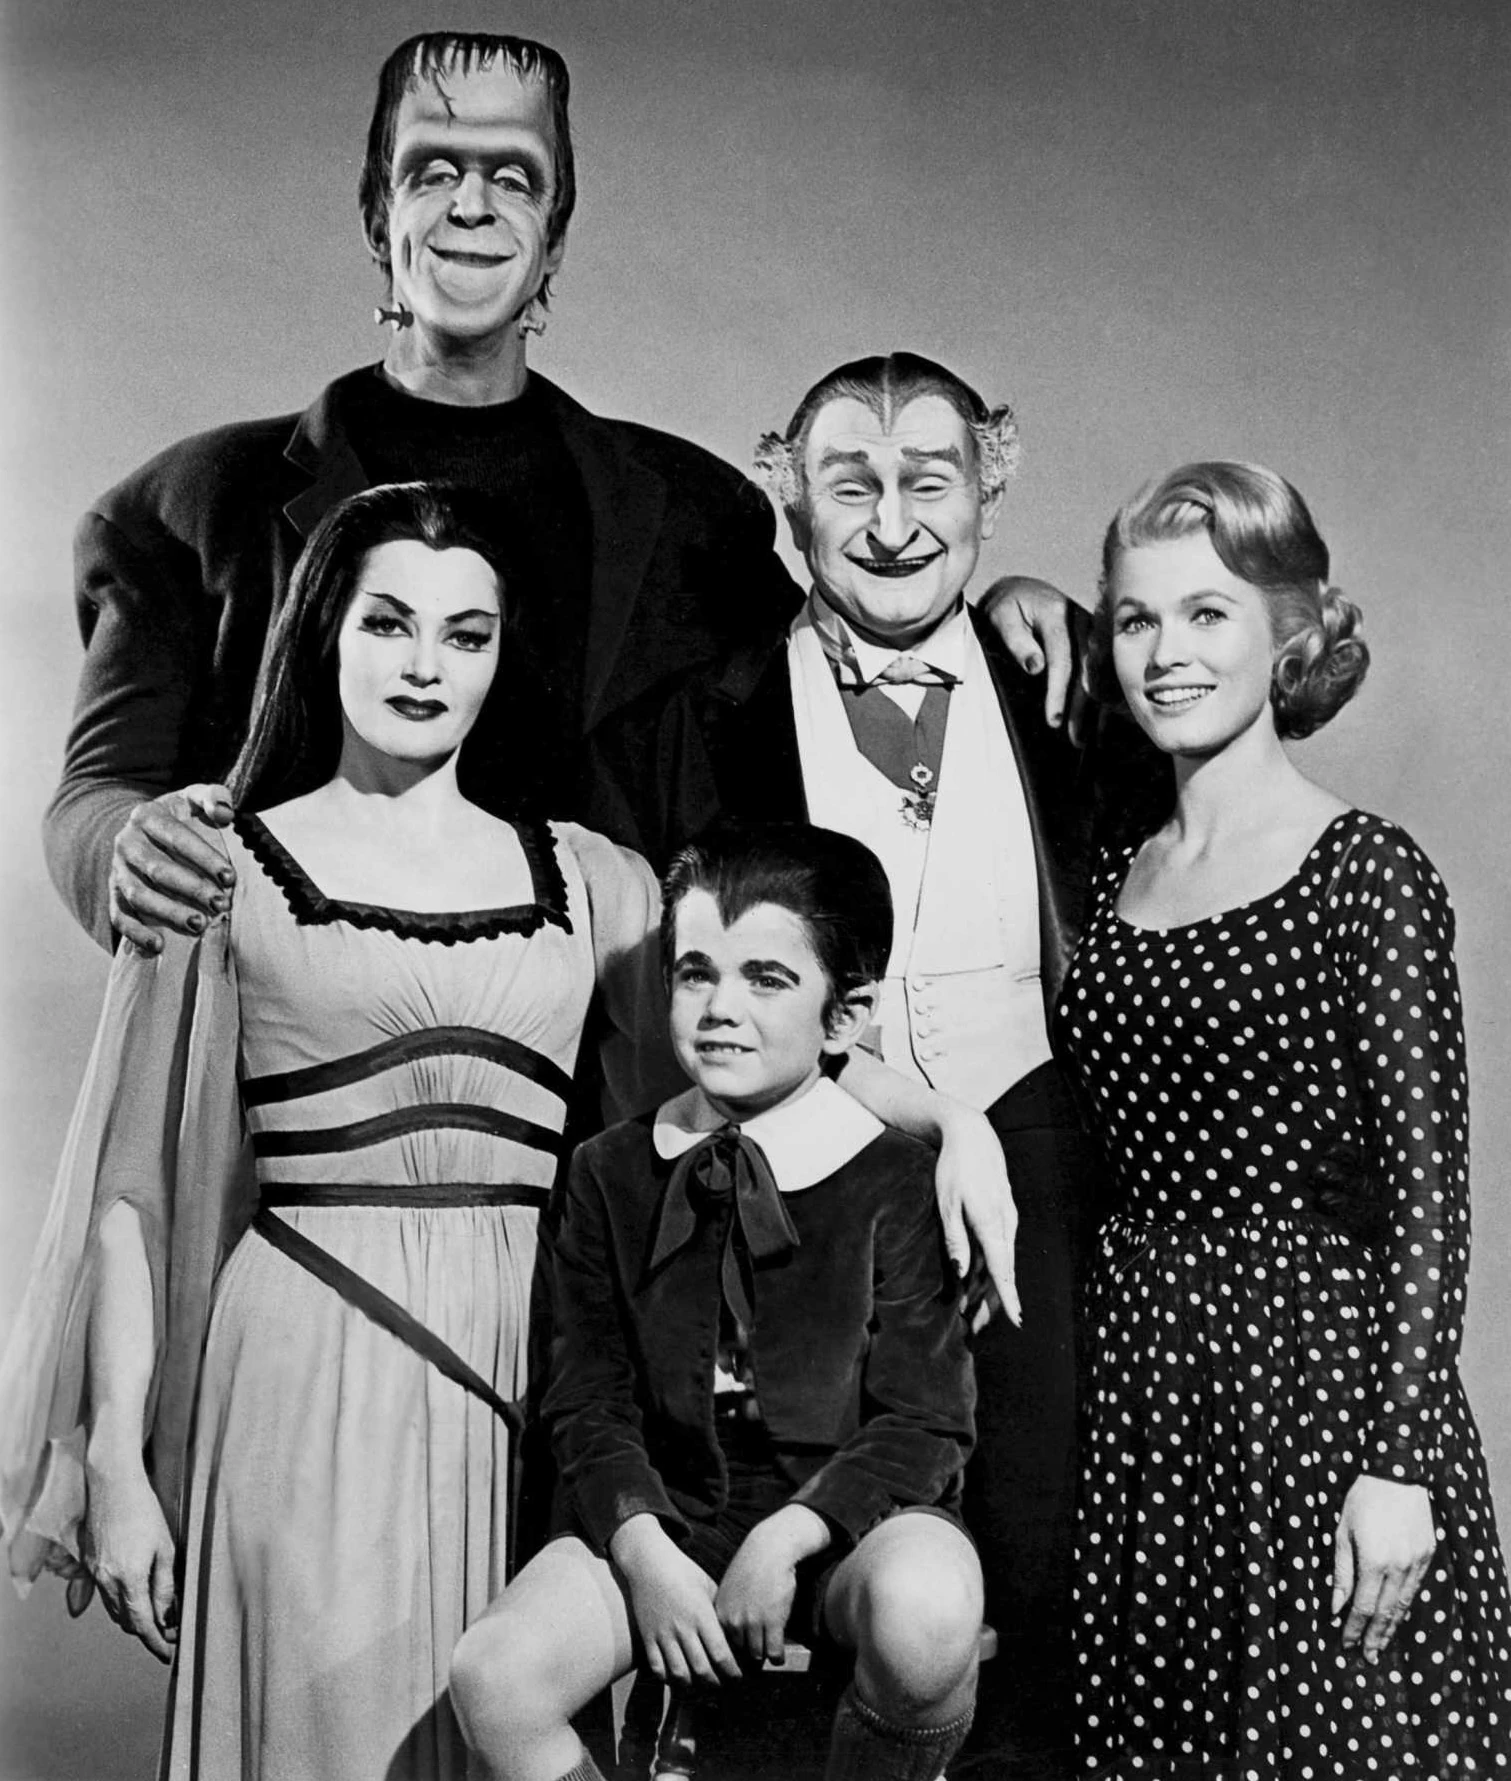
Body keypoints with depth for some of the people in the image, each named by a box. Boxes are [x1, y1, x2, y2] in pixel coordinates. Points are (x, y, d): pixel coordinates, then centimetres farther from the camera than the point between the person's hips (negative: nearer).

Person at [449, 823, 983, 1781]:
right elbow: (590, 1404, 3)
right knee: (492, 1676, -23)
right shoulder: (613, 1172, 3)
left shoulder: (897, 1184, -8)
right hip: (668, 1513, 3)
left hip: (848, 1511, -2)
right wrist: (644, 1553, -14)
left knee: (926, 1614, -37)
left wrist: (784, 1540, -20)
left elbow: (924, 1424, -8)